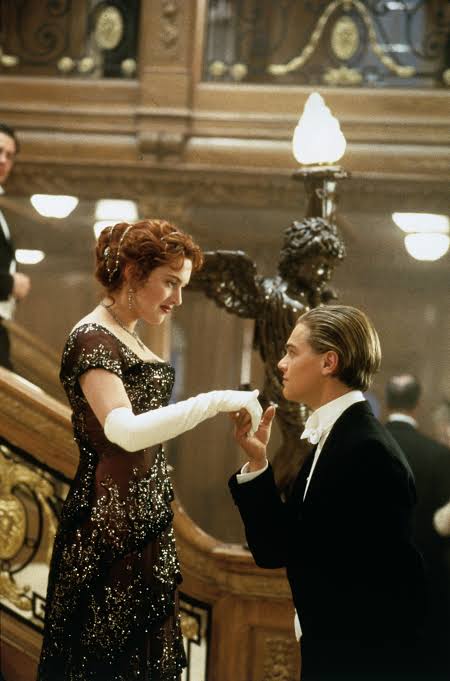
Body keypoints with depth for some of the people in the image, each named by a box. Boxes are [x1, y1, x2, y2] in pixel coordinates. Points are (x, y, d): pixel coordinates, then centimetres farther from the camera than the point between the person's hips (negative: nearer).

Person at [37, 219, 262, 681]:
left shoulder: (128, 340, 14)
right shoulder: (92, 339, -14)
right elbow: (124, 431, -28)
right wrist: (216, 401, -30)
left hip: (144, 521, 9)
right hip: (109, 525, -9)